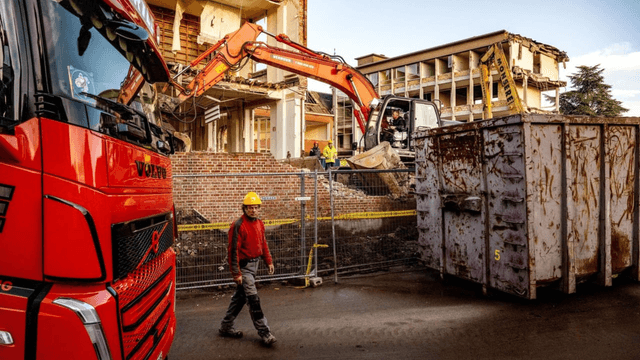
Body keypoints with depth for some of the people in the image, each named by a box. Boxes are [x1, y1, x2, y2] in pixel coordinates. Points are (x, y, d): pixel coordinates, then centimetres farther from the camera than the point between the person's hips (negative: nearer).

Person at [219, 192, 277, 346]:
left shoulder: (259, 224, 8)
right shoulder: (238, 226, -18)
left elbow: (263, 243, 19)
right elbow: (233, 251, -19)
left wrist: (268, 261, 15)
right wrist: (236, 273, -20)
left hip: (254, 264, 9)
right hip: (244, 266, -9)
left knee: (241, 297, 17)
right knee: (253, 298, -7)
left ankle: (226, 327, 31)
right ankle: (264, 333, 0)